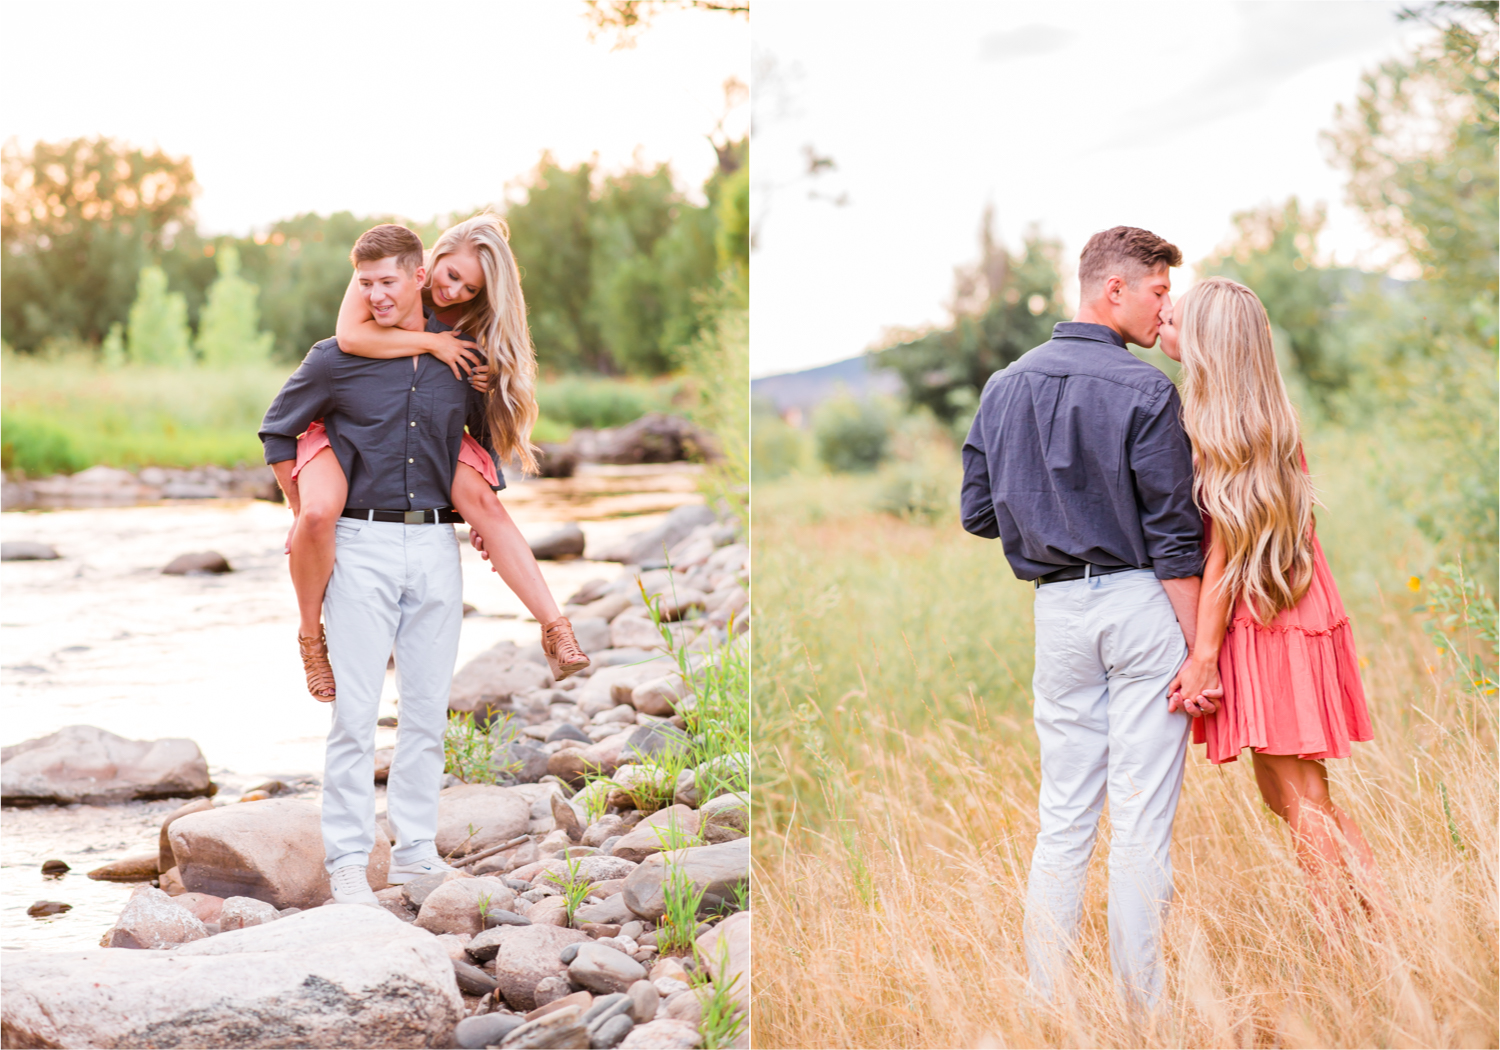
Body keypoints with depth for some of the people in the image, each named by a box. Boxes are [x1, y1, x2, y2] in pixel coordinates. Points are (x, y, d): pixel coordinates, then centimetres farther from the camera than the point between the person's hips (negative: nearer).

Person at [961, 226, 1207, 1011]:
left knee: (1063, 814, 11)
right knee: (1142, 816, 0)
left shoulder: (1004, 387, 7)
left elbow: (978, 514, 10)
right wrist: (1196, 649, -8)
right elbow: (1173, 538, -12)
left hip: (1057, 610, 5)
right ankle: (1142, 1004, 6)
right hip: (1140, 603, -5)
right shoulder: (1143, 391, -11)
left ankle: (1047, 1000, 14)